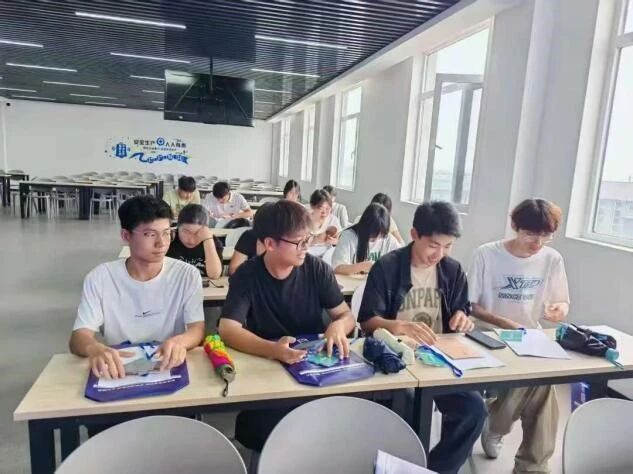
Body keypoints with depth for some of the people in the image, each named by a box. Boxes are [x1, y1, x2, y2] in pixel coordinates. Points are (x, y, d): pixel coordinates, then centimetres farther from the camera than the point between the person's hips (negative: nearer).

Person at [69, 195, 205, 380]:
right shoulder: (99, 278, -4)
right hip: (117, 371, 2)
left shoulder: (187, 275, -5)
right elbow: (78, 338, -8)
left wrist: (180, 341, -33)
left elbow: (198, 328, -10)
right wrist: (95, 348, -32)